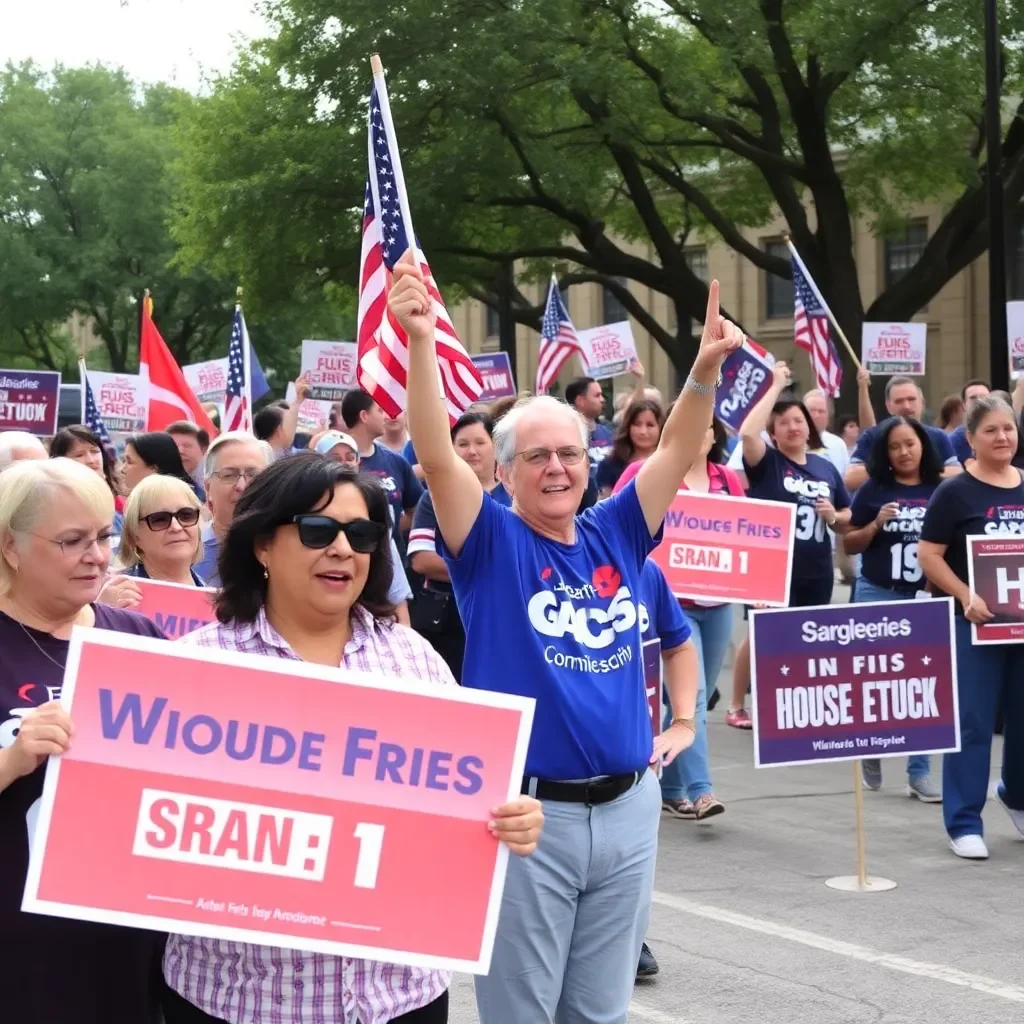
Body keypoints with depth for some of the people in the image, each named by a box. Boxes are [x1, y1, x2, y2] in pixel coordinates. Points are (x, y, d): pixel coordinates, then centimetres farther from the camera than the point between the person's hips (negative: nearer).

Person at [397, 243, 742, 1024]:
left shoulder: (616, 536, 7)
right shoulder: (491, 543, -5)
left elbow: (677, 454, 4)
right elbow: (436, 456, -17)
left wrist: (706, 369, -13)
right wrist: (421, 342, -30)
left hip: (627, 807, 4)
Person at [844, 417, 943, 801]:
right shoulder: (873, 489, 0)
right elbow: (849, 544, 5)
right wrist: (876, 525, -11)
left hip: (927, 598, 0)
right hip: (877, 596, 0)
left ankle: (919, 771, 9)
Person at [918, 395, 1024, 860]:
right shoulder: (955, 491, -5)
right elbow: (928, 554, -7)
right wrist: (966, 597, -18)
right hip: (974, 622, -4)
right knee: (972, 722, -2)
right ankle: (964, 823, 4)